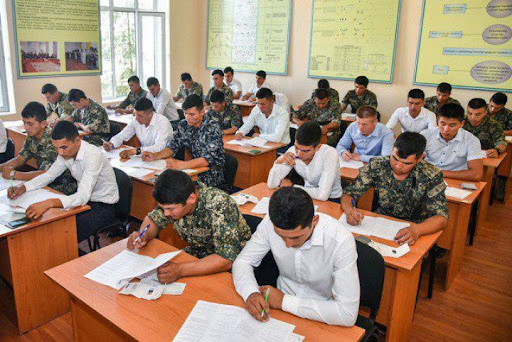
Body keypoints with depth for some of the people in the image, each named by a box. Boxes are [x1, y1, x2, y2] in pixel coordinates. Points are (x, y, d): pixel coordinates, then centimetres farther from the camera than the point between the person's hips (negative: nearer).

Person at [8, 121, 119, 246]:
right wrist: (23, 188, -7)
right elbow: (49, 175, 10)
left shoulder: (93, 155, -29)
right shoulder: (66, 153, -4)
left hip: (104, 206, -8)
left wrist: (48, 203, -50)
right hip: (83, 199, 8)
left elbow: (83, 197, -37)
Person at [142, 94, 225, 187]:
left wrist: (181, 165, -38)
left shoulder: (213, 128, -16)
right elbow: (173, 147, 7)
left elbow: (208, 159, -26)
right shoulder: (183, 125, 2)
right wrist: (156, 155, -13)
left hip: (212, 174, -6)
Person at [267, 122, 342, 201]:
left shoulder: (330, 154, -24)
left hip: (331, 200, -3)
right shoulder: (293, 151, -12)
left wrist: (291, 186, -20)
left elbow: (323, 195, -31)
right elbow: (271, 185, -10)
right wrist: (278, 161, -26)